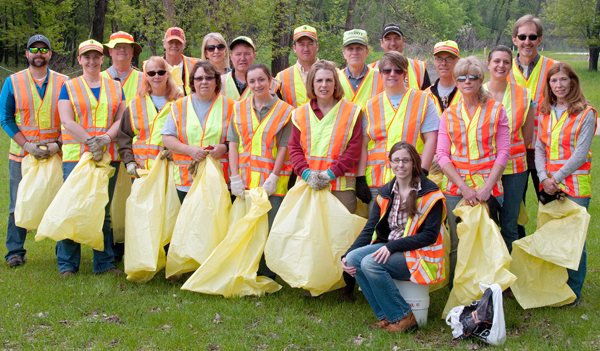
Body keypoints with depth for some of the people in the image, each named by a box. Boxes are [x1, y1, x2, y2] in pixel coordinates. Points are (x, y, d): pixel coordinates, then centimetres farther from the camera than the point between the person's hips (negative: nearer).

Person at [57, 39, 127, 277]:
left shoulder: (115, 87, 15)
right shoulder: (69, 87, 8)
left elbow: (122, 119, 6)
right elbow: (67, 122, -3)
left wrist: (105, 138, -12)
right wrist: (90, 141, -15)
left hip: (108, 156, 2)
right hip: (75, 156, -2)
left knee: (103, 211, 6)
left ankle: (104, 263, 13)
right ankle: (67, 264, 4)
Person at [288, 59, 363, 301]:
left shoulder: (350, 112, 2)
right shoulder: (301, 113, 11)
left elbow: (354, 150, -3)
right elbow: (294, 147, 8)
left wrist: (330, 173, -11)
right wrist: (306, 173, -9)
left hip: (341, 184, -3)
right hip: (309, 185, 3)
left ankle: (347, 287, 7)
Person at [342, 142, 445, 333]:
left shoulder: (429, 193, -8)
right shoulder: (385, 193, 9)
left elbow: (430, 235, -13)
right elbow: (370, 229, 6)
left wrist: (392, 246, -22)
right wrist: (347, 254, -10)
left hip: (418, 255, -6)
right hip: (389, 250, 6)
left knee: (370, 263, -28)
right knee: (353, 258, -19)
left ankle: (403, 317, -12)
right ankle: (386, 317, -10)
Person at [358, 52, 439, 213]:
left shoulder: (423, 100, 7)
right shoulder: (371, 106, 14)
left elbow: (431, 139, 1)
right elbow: (363, 145, 11)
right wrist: (360, 178, 2)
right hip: (376, 182, 2)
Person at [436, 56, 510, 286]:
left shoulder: (496, 110, 7)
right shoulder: (449, 115, 11)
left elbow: (503, 152, 1)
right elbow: (442, 155, 3)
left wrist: (488, 186, -11)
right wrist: (464, 187, -9)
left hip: (487, 187, -1)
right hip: (455, 187, 1)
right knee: (457, 245, 0)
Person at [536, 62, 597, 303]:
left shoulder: (585, 113, -5)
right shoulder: (546, 112, 11)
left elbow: (581, 153, -11)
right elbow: (539, 148, 7)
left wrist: (558, 178, -14)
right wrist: (544, 178, -7)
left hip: (575, 184, -5)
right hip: (549, 185, 5)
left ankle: (573, 293, 9)